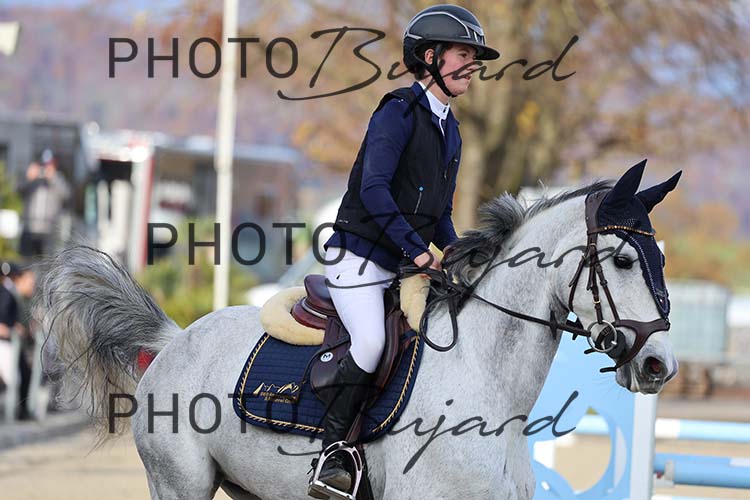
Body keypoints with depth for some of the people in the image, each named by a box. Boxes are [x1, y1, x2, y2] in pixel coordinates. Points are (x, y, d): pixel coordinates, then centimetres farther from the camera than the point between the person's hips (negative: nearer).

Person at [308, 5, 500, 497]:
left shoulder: (450, 129, 15)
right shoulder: (398, 111, -11)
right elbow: (374, 190, -22)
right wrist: (417, 248, -25)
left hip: (404, 266, 9)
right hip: (358, 257, -9)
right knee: (373, 341, -30)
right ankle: (330, 455, -22)